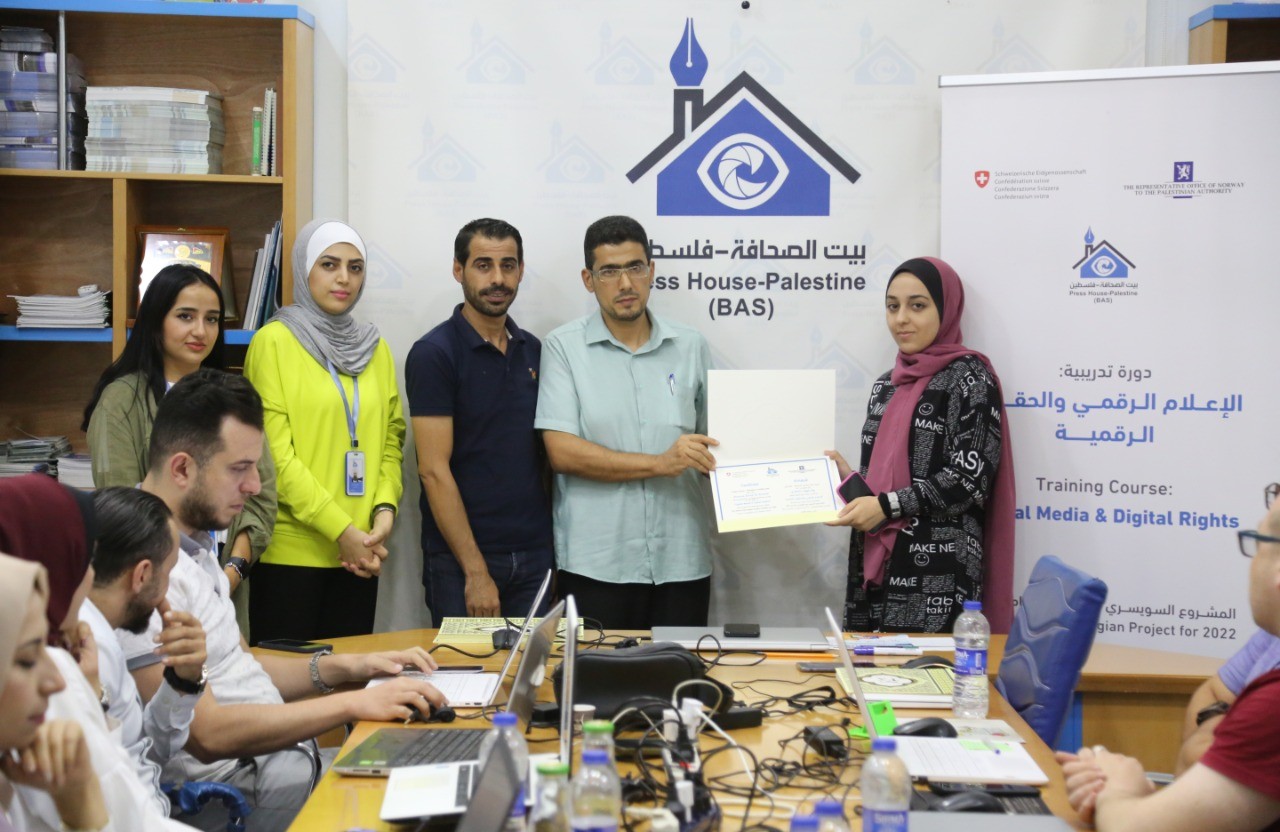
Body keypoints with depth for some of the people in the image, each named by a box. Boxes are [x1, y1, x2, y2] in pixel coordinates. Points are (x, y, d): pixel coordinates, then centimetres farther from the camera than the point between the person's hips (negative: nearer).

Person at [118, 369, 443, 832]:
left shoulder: (194, 546, 12)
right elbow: (208, 734, -23)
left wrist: (345, 668, 7)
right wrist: (352, 704, -21)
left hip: (281, 756, 9)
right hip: (236, 792, -9)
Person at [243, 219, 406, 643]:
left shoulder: (375, 349, 13)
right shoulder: (274, 342, -4)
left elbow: (391, 441, 13)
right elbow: (274, 452, -10)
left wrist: (385, 510, -6)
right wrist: (341, 530, -14)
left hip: (358, 556, 5)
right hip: (290, 549, -5)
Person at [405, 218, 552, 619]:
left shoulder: (534, 352, 10)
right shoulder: (433, 354, -8)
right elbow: (434, 469, -13)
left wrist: (556, 549, 5)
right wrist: (476, 571, -16)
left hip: (534, 557, 5)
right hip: (461, 560, -5)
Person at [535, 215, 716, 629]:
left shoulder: (690, 346, 10)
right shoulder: (564, 347, 1)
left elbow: (713, 445, 15)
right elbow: (562, 452, -9)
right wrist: (659, 464, -13)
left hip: (681, 561, 3)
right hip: (595, 563, -2)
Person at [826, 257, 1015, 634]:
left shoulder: (968, 377, -5)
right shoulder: (886, 385, 16)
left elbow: (970, 479, -13)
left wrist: (887, 506, -16)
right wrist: (848, 475, 3)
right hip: (876, 565, 7)